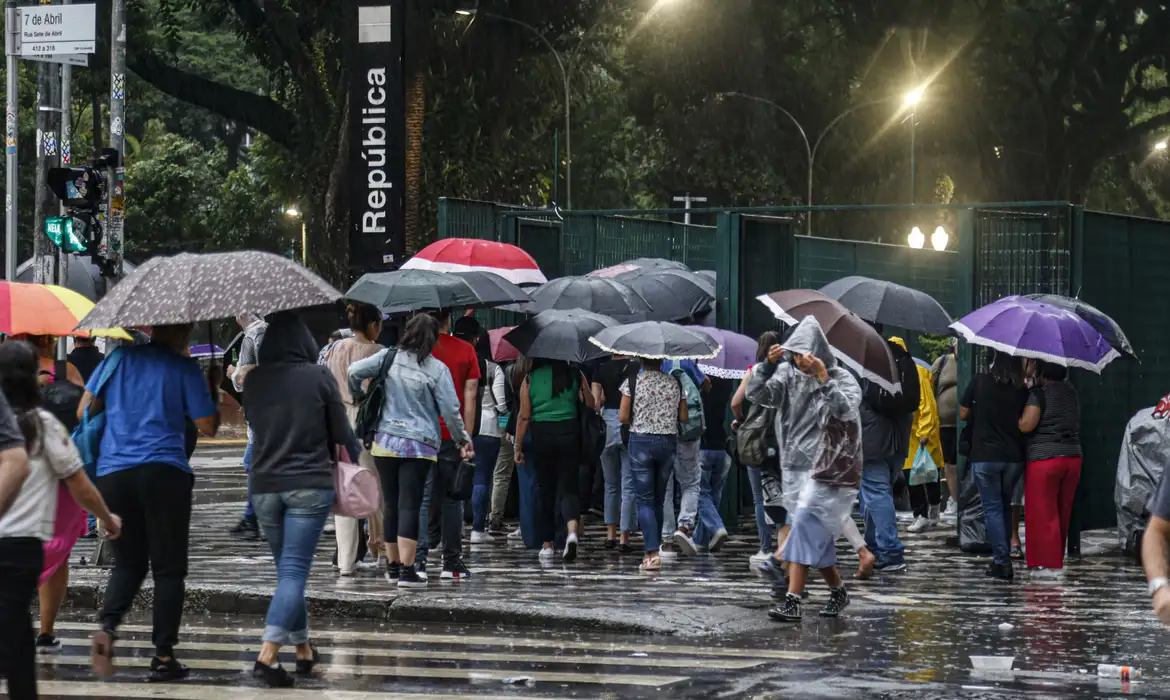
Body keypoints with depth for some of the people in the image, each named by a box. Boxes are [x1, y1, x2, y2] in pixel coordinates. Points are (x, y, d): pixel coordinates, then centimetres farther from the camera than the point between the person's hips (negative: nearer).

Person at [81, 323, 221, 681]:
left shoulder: (119, 358, 9)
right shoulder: (184, 368, -1)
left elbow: (84, 410, 12)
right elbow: (208, 426, -1)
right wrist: (213, 388, 15)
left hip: (112, 473, 4)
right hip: (163, 472, -4)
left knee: (128, 562, 16)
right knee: (168, 567, 6)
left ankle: (108, 625, -10)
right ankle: (163, 656, 4)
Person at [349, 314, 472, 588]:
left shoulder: (389, 358, 2)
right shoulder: (437, 370, -5)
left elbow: (354, 371, -2)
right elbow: (450, 410, -4)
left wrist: (357, 395, 18)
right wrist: (463, 440, 10)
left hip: (385, 442, 3)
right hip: (420, 446, -3)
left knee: (390, 504, 11)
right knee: (409, 505, -5)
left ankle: (393, 565, 20)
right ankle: (407, 570, -11)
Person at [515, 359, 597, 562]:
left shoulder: (531, 378, 0)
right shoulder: (575, 376, 2)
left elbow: (524, 417, 0)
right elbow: (592, 406, 2)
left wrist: (518, 447, 6)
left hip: (541, 434, 0)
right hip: (569, 433, 0)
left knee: (545, 491, 10)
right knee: (568, 486, 4)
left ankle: (547, 544, 13)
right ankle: (572, 530, -22)